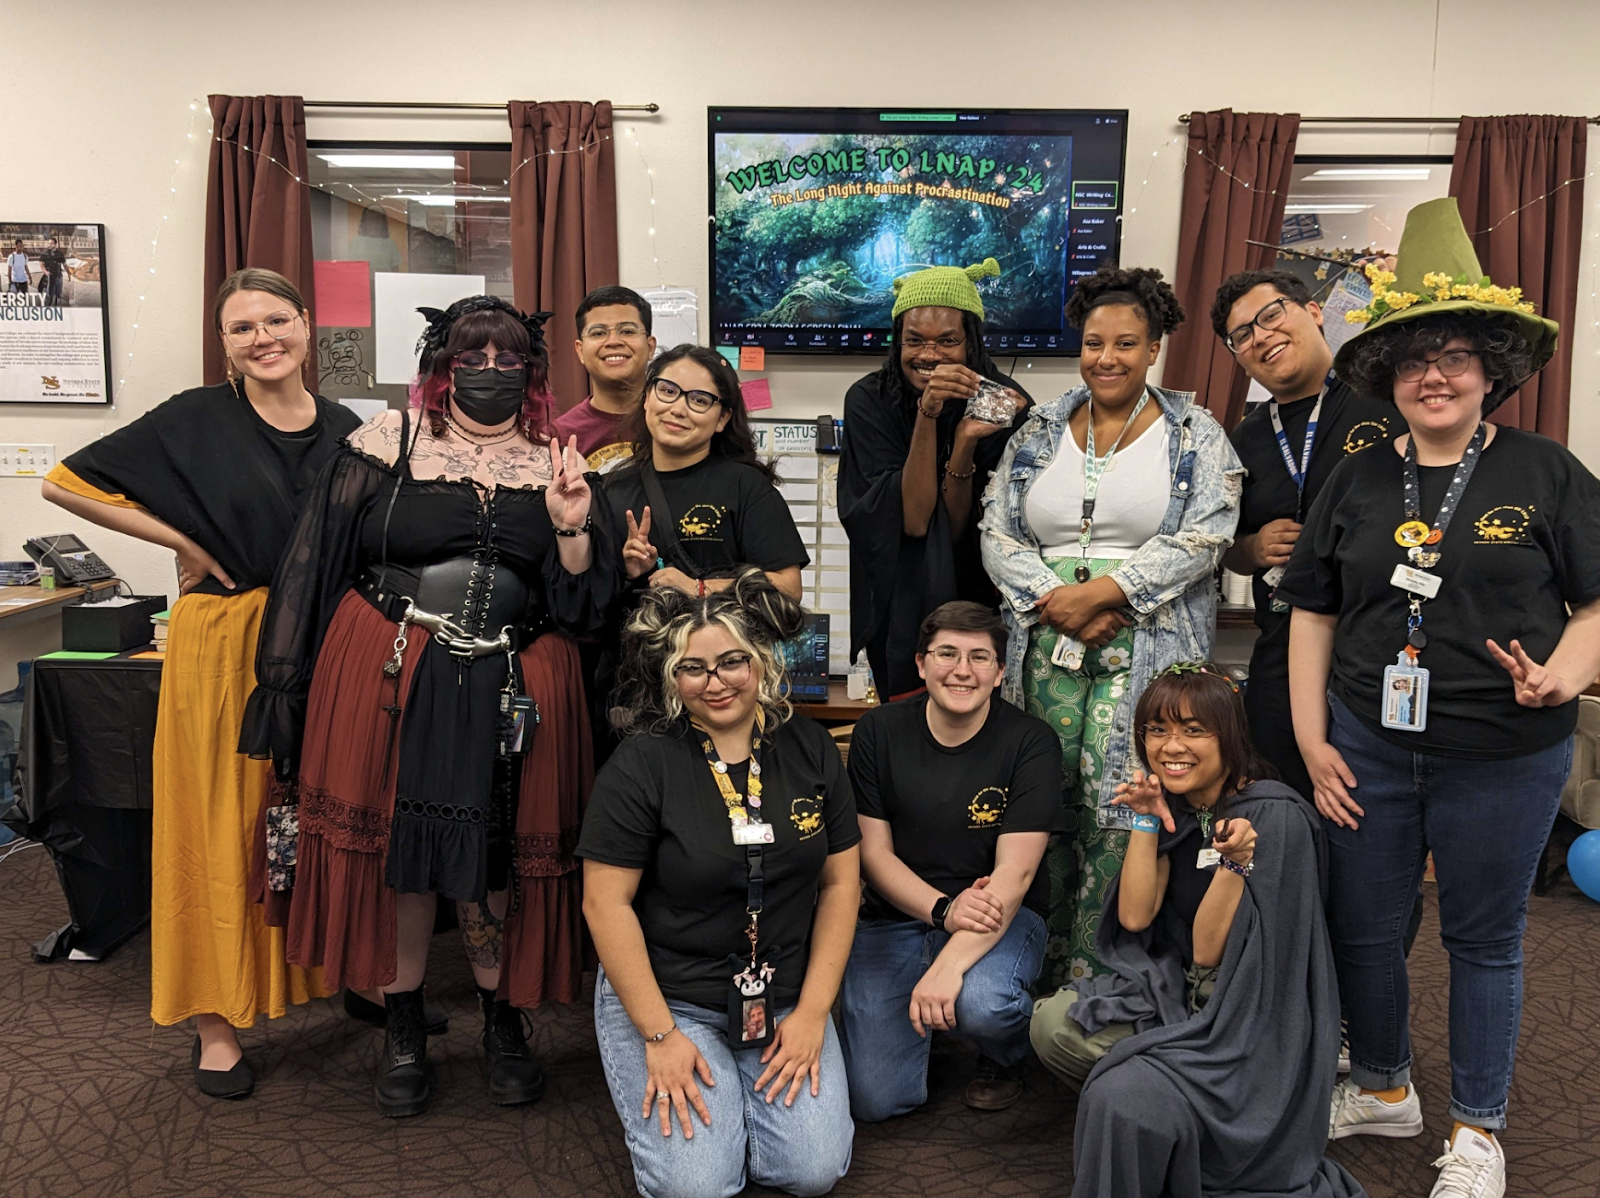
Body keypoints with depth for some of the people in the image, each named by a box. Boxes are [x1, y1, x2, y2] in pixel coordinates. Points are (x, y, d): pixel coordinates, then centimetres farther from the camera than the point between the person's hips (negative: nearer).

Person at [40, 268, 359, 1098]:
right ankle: (216, 1020, 13)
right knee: (223, 820, 2)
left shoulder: (344, 428, 7)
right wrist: (179, 538, -7)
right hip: (224, 643, -3)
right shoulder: (197, 420, -4)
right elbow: (66, 483, -4)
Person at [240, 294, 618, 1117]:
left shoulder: (555, 467, 9)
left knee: (498, 860, 6)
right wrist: (286, 681, -2)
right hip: (388, 680, -1)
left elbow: (583, 601, 6)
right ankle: (403, 1031, 25)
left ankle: (502, 1023, 28)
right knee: (393, 851, 5)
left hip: (510, 693, 1)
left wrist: (572, 528, -12)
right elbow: (316, 564, 1)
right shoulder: (386, 444, 2)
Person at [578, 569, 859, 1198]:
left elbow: (840, 882, 3)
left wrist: (812, 1011, -3)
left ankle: (754, 1086, 19)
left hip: (785, 999, 3)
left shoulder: (811, 751, 0)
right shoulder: (640, 766, -12)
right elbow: (606, 903, -11)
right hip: (664, 998, -3)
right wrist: (659, 1035, -14)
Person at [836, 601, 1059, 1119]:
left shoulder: (1031, 743, -11)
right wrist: (944, 909, -21)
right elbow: (873, 852, -2)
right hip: (896, 916, 2)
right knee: (874, 1099, -11)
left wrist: (947, 965, -30)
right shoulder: (878, 733, -3)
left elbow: (1014, 873, -18)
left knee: (980, 1004, -36)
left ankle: (1004, 1060, 3)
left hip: (998, 917, -2)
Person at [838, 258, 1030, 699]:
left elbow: (959, 531, -13)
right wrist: (927, 416, -28)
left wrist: (965, 443, -28)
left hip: (978, 599, 1)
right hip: (900, 607, 0)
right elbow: (913, 521, -20)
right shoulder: (869, 400, -11)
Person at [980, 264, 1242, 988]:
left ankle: (1091, 976, 2)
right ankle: (1047, 963, 16)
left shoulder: (1195, 436, 6)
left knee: (1117, 807, -9)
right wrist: (1055, 602, -8)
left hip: (1147, 649, -3)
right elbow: (998, 535, 7)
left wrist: (1100, 592, -14)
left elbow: (1200, 539, -6)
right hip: (1047, 645, 3)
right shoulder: (1038, 433, 14)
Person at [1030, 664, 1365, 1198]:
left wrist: (1235, 862, -34)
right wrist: (1146, 821, -9)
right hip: (1175, 990, 7)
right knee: (1053, 1025, -13)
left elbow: (1208, 953, -19)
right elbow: (1134, 917, -5)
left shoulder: (1274, 817, -19)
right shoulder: (1172, 806, 1)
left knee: (1121, 1100, -29)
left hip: (1252, 1022, -7)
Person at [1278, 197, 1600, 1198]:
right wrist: (1313, 740, 2)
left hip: (1504, 757, -3)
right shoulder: (1358, 482, 5)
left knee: (1484, 939, 12)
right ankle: (1383, 1089, 39)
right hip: (1368, 746, 3)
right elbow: (1313, 613, 7)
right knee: (1362, 928, 13)